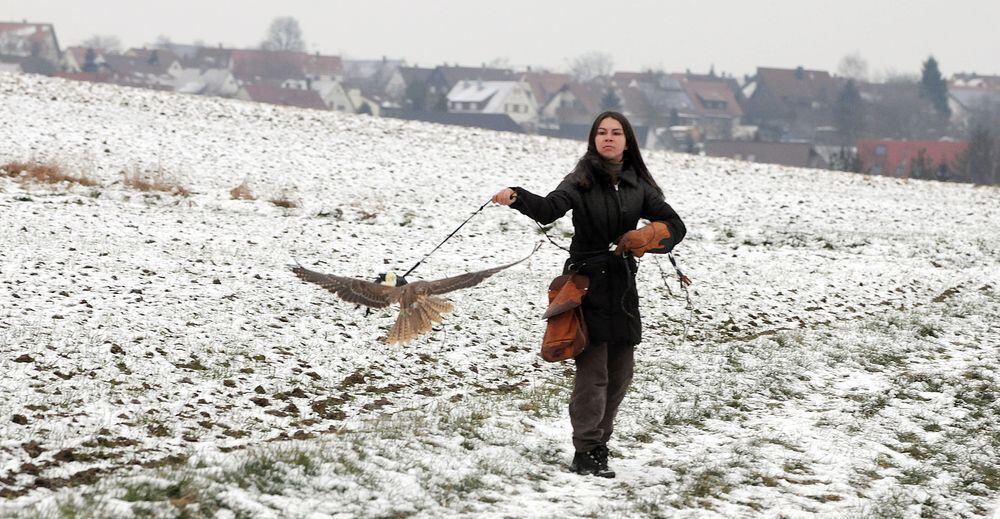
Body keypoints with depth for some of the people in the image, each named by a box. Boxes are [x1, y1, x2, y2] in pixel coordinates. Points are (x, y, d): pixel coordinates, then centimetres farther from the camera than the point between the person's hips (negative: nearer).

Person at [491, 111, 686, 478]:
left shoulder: (638, 185, 10)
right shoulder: (582, 181, -3)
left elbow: (675, 226, 9)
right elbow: (550, 208, -21)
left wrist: (642, 237, -11)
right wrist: (517, 198, -40)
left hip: (622, 286, 5)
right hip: (587, 282, -5)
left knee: (619, 374, 10)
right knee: (593, 372, -10)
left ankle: (599, 445, 24)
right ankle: (587, 454, -4)